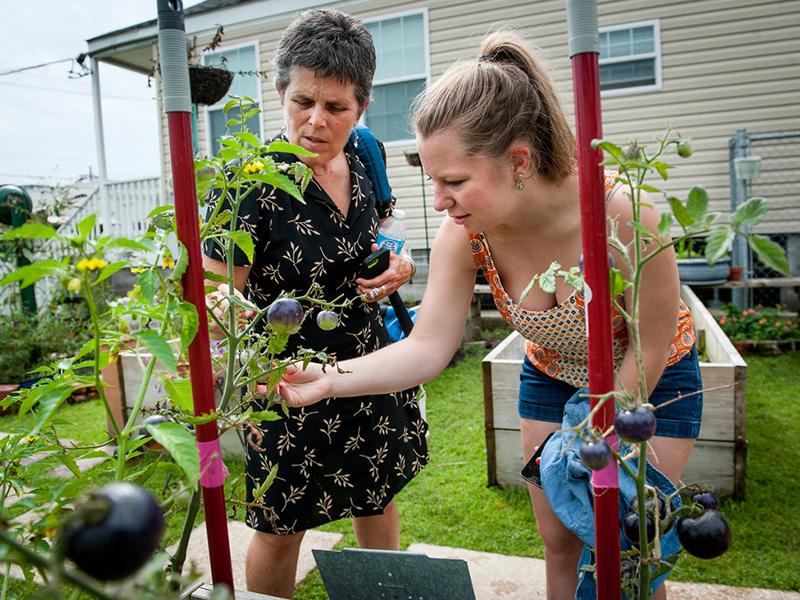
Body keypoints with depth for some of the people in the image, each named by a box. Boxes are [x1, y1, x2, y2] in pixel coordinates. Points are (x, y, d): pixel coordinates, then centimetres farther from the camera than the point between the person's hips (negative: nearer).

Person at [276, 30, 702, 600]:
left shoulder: (621, 212, -36)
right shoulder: (464, 233, -25)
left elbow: (651, 346, -22)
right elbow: (428, 347, -23)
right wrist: (328, 378, -37)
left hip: (652, 382, -3)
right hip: (552, 378, 3)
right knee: (561, 541, 14)